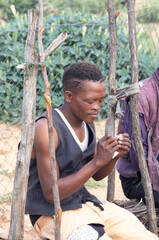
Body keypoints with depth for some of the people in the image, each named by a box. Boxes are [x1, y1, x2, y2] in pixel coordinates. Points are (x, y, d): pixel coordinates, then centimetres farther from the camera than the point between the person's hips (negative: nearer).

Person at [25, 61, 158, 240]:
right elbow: (51, 193, -24)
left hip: (84, 203, 8)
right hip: (52, 214, -7)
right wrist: (97, 161, -27)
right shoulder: (46, 128, -22)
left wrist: (115, 156, -8)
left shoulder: (86, 121, 3)